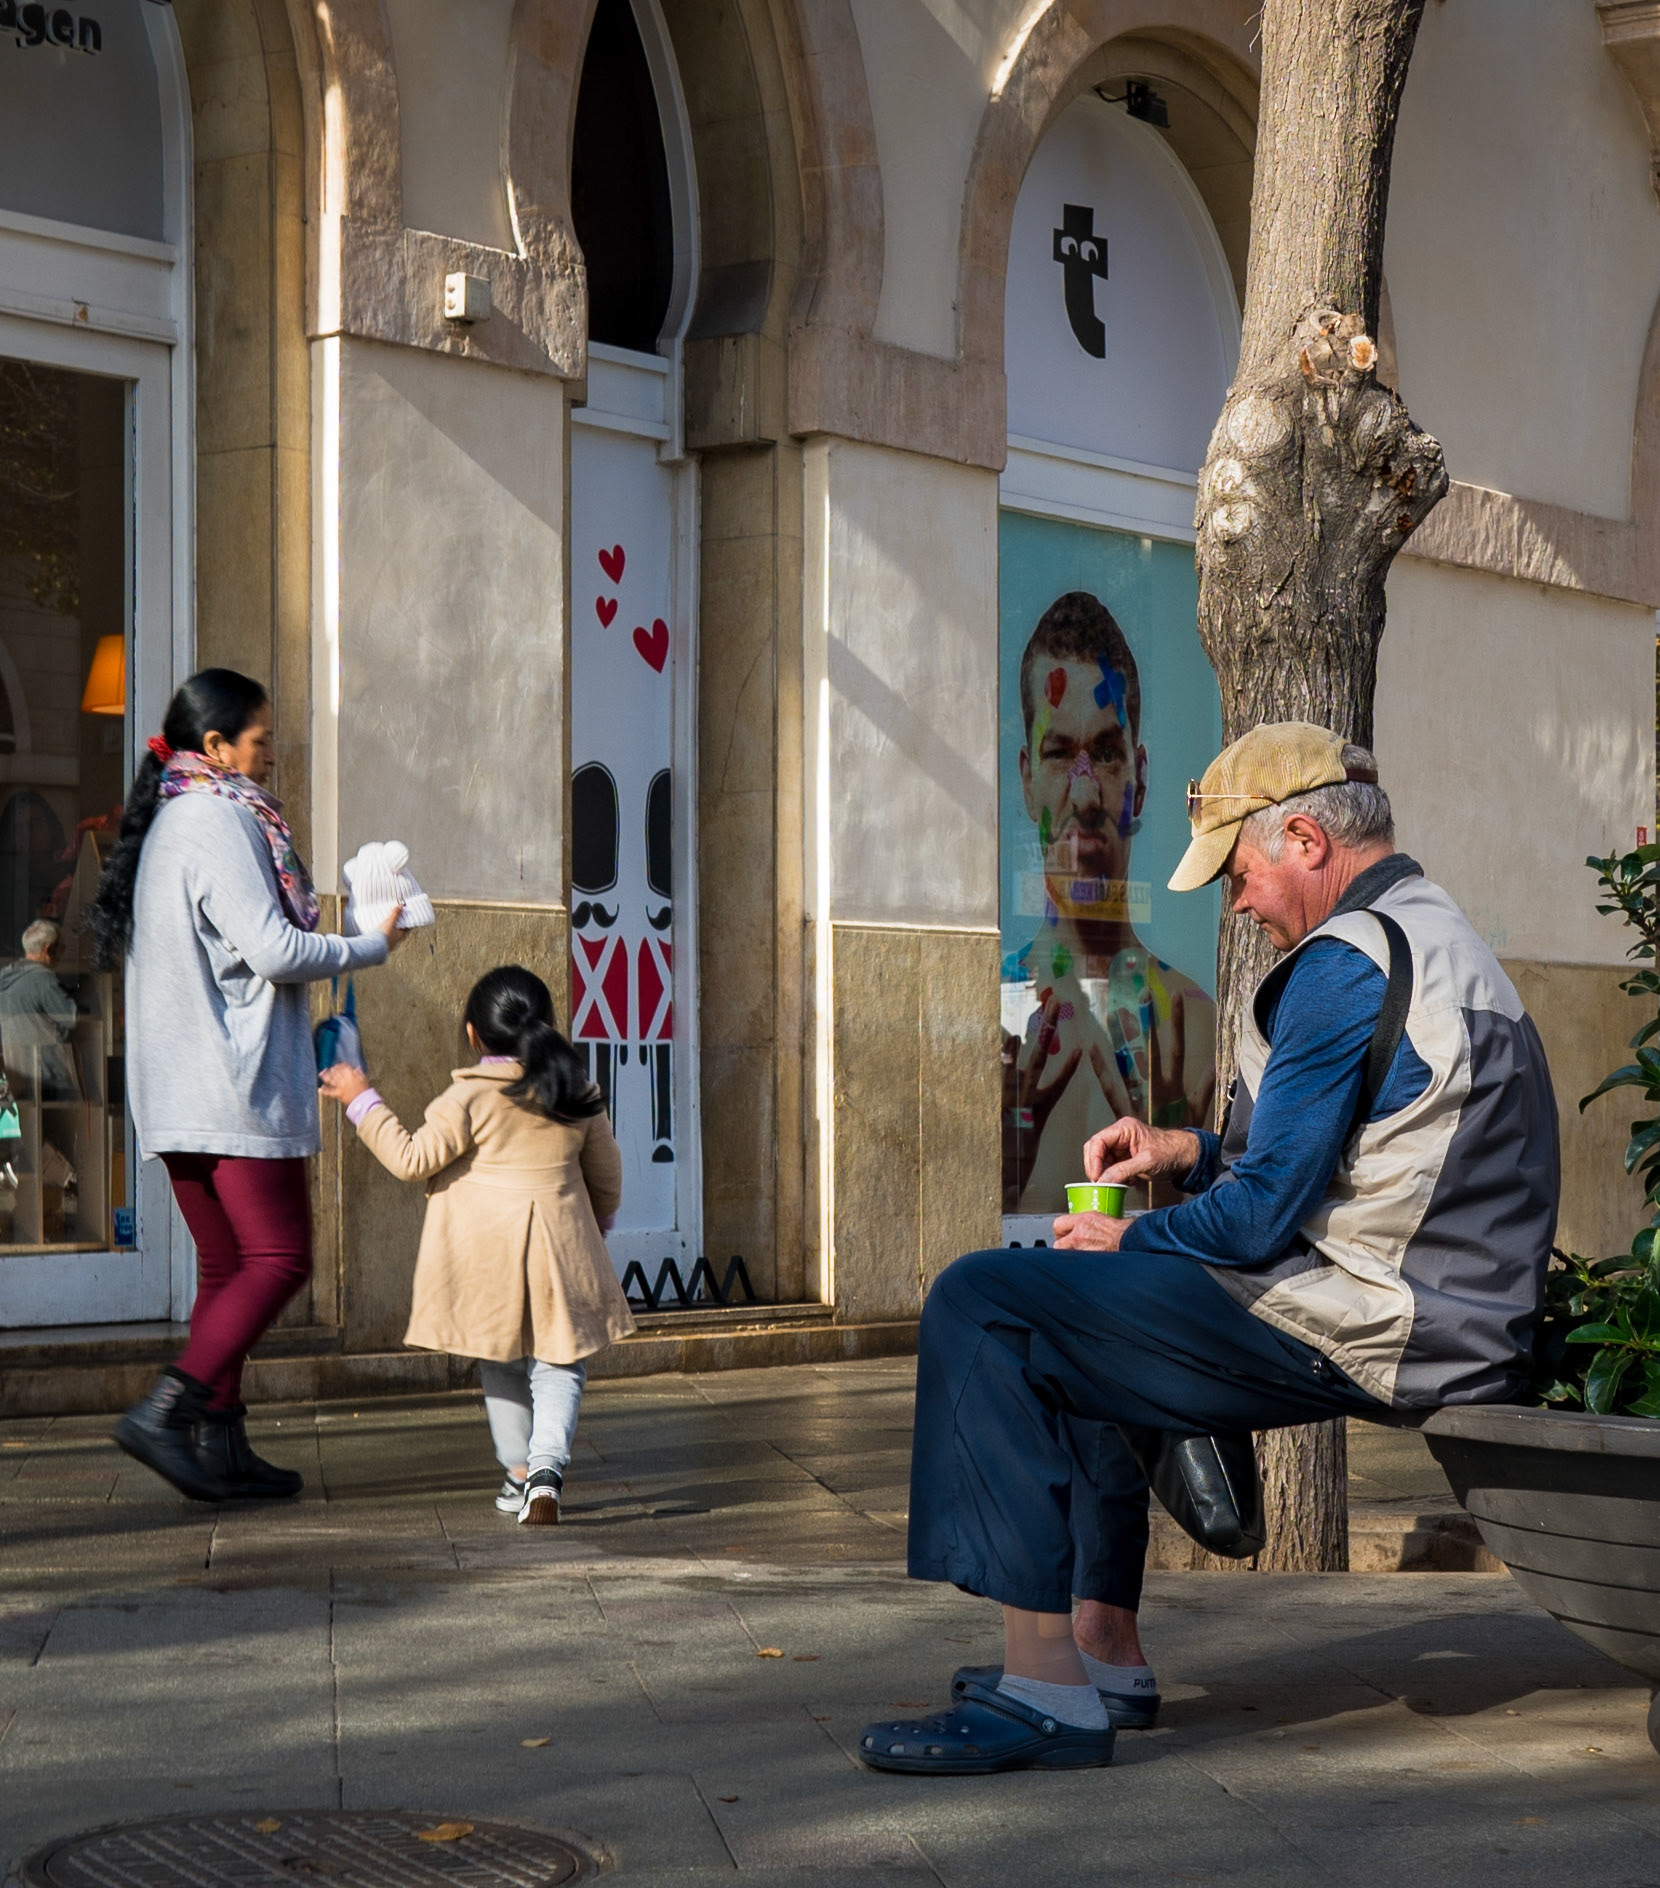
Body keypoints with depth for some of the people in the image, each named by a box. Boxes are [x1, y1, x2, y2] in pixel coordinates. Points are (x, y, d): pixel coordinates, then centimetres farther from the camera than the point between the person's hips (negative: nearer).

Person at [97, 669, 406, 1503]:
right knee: (279, 1259, -7)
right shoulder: (220, 820, -12)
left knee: (225, 1265, 11)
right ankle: (165, 1411, -16)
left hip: (175, 1092, 10)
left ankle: (219, 1444, 10)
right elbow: (272, 950, -18)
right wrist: (372, 946, -5)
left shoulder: (166, 823, 18)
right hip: (238, 1088, -10)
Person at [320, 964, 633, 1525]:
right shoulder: (578, 1094, 5)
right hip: (559, 1247, 2)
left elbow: (413, 1158, -9)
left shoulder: (470, 1097, -9)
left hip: (485, 1253, -2)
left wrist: (363, 1101, -1)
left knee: (501, 1363, 16)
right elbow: (607, 1174, 15)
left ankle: (519, 1471, 19)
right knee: (558, 1363, 5)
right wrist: (596, 1224, 34)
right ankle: (547, 1466, -15)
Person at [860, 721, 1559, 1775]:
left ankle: (1049, 1691, -18)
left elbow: (1264, 1214, -19)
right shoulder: (1439, 938, 18)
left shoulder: (1344, 962, -16)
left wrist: (1128, 1242, -2)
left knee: (982, 1306, -14)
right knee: (1085, 1313, 31)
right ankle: (1106, 1645, 27)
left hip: (1350, 1332, -11)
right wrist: (1191, 1150, 17)